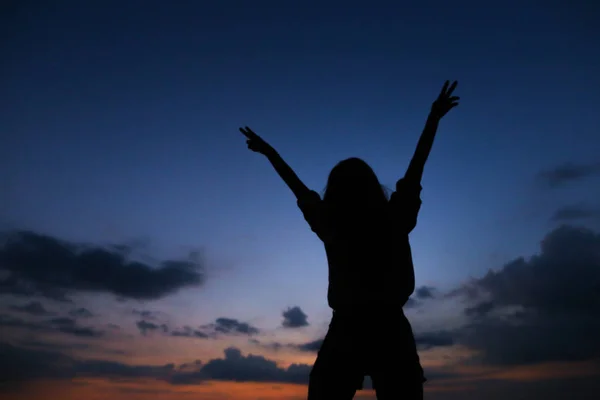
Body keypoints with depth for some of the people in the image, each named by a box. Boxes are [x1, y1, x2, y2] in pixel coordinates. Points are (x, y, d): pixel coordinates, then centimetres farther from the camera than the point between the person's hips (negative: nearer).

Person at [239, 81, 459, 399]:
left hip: (345, 335, 1)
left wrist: (268, 152, 27)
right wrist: (433, 118, 21)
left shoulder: (330, 226, -2)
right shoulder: (393, 220, -1)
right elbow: (415, 169, 9)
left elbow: (300, 190, 12)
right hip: (390, 332, 0)